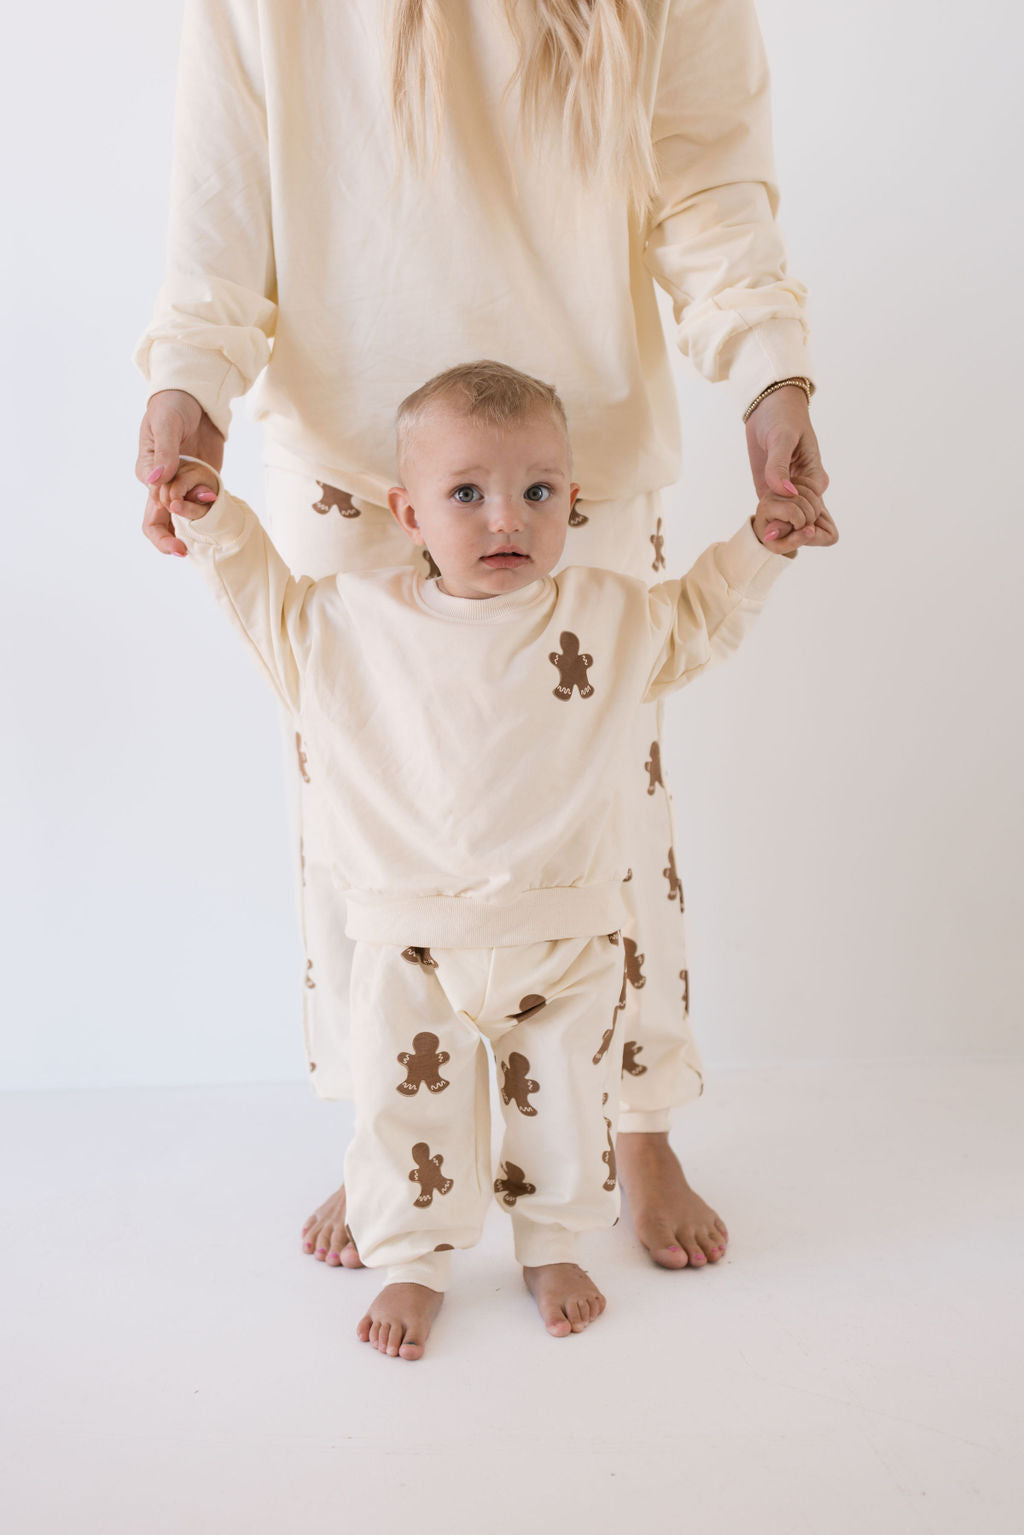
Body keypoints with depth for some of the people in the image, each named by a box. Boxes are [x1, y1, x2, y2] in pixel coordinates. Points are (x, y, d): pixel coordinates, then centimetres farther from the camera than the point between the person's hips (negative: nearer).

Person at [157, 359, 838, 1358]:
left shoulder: (610, 618, -3)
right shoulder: (352, 622, -6)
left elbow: (698, 622, 14)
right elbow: (269, 608, 12)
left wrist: (758, 547, 3)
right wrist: (215, 527, 1)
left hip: (565, 935, 1)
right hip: (409, 942, 0)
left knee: (565, 1105, 14)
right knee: (406, 1106, 8)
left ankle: (551, 1246, 37)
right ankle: (414, 1261, 30)